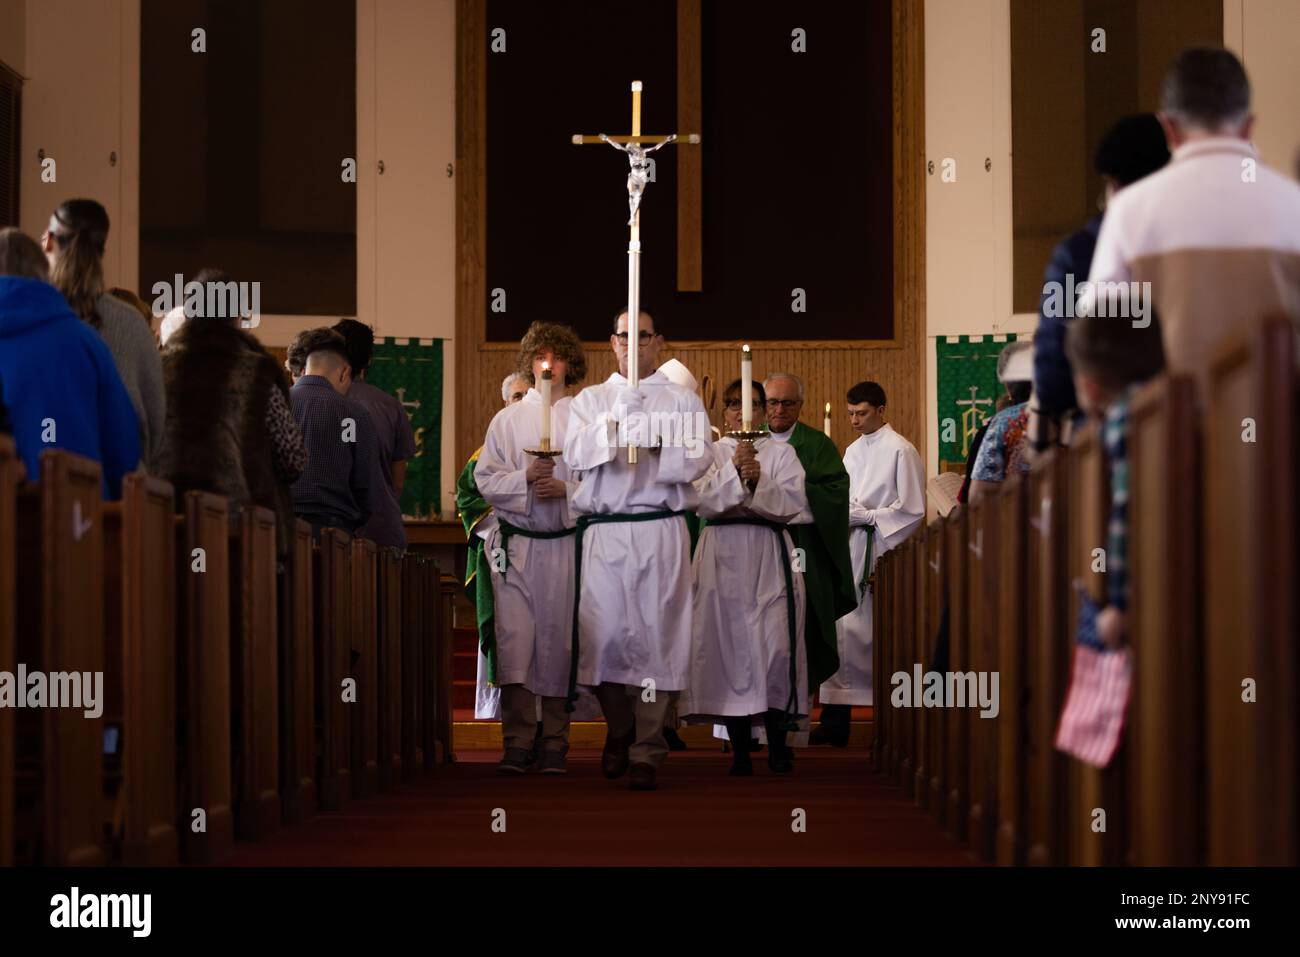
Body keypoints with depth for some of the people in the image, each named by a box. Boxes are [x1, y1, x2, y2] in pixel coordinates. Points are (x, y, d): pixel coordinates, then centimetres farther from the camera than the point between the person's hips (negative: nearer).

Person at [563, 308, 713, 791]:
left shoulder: (682, 399, 14)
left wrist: (657, 444, -12)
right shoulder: (591, 399, 17)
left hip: (660, 530, -1)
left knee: (657, 636, -7)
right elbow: (574, 455, 1)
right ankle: (619, 732, 19)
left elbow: (698, 460, 2)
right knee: (605, 634, -4)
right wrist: (616, 418, -11)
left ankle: (646, 752, -4)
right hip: (603, 530, 1)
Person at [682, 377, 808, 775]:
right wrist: (734, 471, -14)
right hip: (722, 555, 0)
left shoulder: (781, 453, 12)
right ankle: (740, 749, 2)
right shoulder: (710, 452, 12)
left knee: (777, 647, -10)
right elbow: (703, 502, -3)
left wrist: (759, 481, -15)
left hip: (769, 555, 0)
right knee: (729, 647, -4)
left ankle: (777, 742, 3)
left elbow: (792, 504, -1)